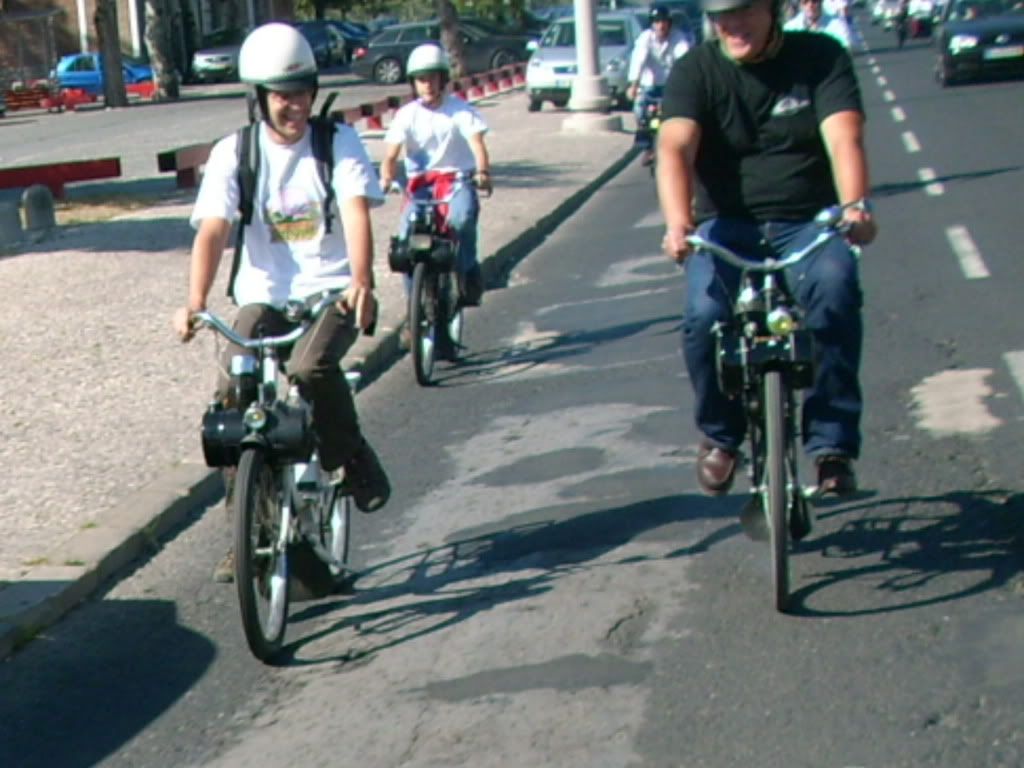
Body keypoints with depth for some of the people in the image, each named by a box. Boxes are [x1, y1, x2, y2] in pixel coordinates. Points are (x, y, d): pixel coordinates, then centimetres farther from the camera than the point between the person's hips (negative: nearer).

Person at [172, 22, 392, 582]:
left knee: (310, 367, -32)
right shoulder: (233, 153, 0)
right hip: (264, 295, 2)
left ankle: (354, 460, -3)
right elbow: (212, 229, -11)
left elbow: (356, 211, -16)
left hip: (331, 291, -2)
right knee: (231, 398, -16)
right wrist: (195, 302, -27)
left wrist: (360, 280, -35)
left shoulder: (338, 142, -1)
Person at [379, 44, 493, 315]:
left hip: (457, 179, -2)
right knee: (406, 236, -19)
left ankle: (468, 273, -8)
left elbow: (477, 144, -15)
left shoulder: (460, 110, -3)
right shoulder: (407, 115, 1)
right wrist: (386, 178, -29)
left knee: (462, 217, -35)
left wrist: (482, 173, -36)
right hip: (421, 184, 2)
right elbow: (391, 154, -8)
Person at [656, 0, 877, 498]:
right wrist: (678, 223, -37)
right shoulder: (695, 70, 0)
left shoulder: (821, 57, 0)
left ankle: (832, 443, -21)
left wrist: (855, 205, -36)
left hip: (810, 223, 0)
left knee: (834, 290, -32)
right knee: (705, 315, -27)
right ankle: (720, 434, 2)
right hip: (729, 225, 1)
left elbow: (844, 139, -15)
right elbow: (674, 148, -17)